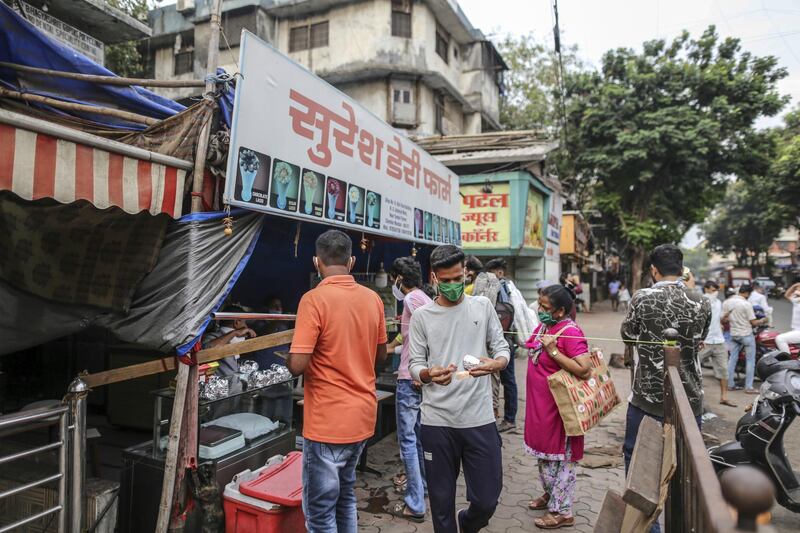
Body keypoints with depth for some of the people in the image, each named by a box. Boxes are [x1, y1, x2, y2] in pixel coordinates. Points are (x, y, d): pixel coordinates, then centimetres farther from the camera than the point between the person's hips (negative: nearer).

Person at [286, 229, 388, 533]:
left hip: (328, 422, -6)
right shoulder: (373, 298, 2)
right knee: (345, 494, 24)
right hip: (363, 416, 7)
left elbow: (297, 365, -21)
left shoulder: (314, 299, -17)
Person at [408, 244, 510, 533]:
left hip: (480, 419, 1)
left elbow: (501, 347, 6)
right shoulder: (421, 316, 0)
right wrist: (429, 374, -24)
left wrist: (496, 363, -18)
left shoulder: (483, 306, 4)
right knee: (442, 499, 12)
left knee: (487, 500, 9)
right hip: (437, 421, -1)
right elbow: (415, 365, 0)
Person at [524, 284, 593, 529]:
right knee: (544, 450, 22)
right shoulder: (543, 326, 4)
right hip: (540, 404, 9)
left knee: (562, 456, 6)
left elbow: (584, 370, -29)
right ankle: (550, 493, 42)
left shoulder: (570, 333, -21)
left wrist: (554, 351, -30)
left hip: (560, 406, -9)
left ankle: (562, 511, 21)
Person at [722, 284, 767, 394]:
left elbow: (723, 319, 4)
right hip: (746, 335, -5)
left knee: (732, 359, 11)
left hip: (733, 334, 6)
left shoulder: (727, 302, 0)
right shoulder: (746, 304, -17)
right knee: (750, 361, 4)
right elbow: (753, 322, -13)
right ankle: (748, 387, 6)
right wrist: (762, 320, 5)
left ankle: (730, 384, 15)